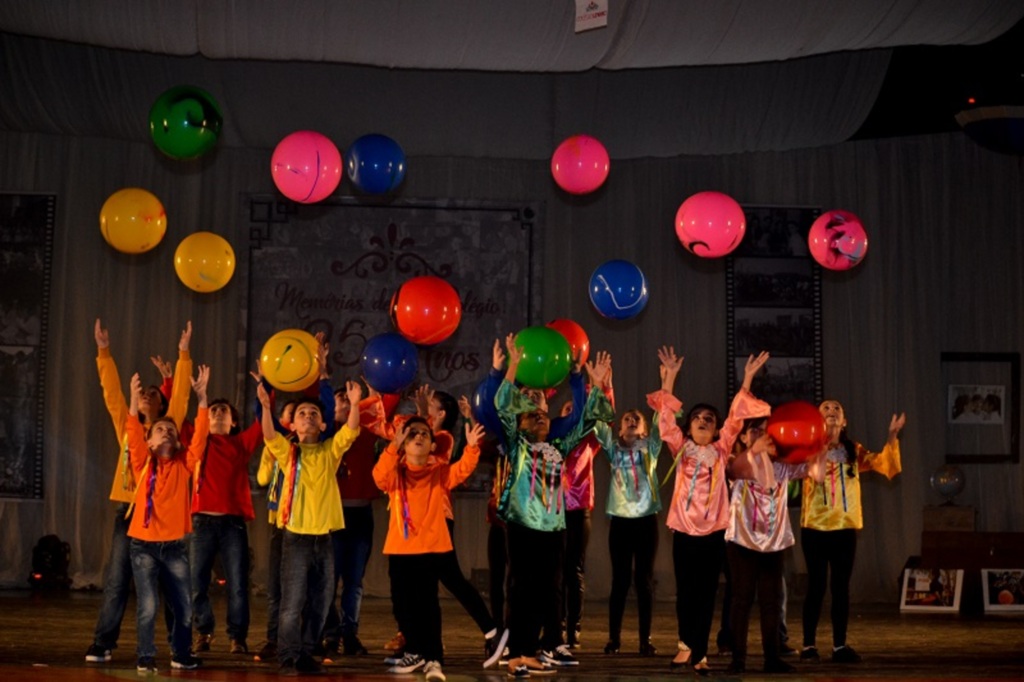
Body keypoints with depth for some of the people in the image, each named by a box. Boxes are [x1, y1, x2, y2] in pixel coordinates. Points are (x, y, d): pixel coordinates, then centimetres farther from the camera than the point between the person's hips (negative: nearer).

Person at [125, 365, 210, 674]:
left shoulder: (184, 465, 5)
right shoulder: (143, 463, 4)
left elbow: (200, 436, -6)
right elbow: (133, 436, -11)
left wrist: (201, 398, -15)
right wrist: (134, 400, -23)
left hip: (175, 545, 2)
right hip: (144, 544, -2)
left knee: (184, 607, 6)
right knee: (147, 607, -7)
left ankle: (181, 655, 26)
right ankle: (146, 658, 7)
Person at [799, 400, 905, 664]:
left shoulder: (853, 451, 8)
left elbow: (886, 465, -3)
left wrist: (892, 437, -14)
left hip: (845, 527, 3)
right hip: (815, 527, -3)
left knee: (841, 587, 6)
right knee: (816, 586, 0)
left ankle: (840, 645, 13)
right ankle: (809, 645, 7)